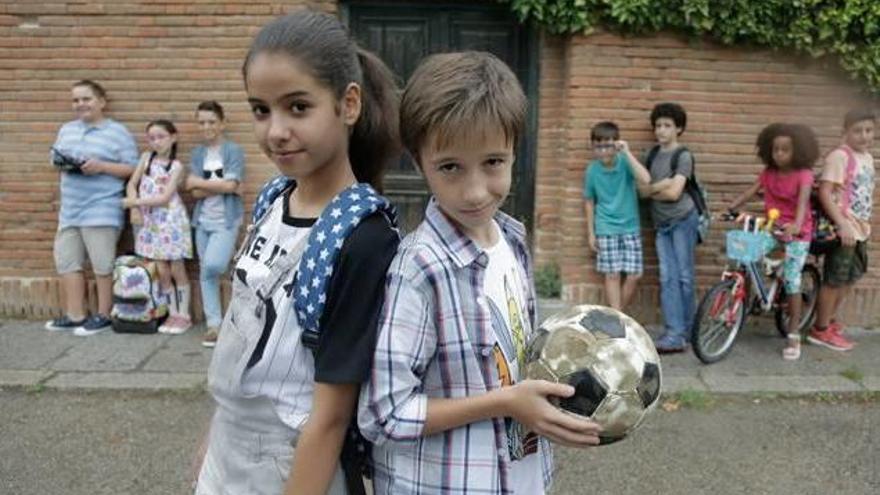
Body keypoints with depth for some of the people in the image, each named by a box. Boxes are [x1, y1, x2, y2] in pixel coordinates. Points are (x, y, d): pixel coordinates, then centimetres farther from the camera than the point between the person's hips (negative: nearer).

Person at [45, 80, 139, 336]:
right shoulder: (66, 130, 16)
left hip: (101, 211, -7)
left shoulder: (118, 132, -4)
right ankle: (75, 315, 19)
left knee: (102, 265, -1)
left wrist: (101, 166, -19)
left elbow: (133, 169, -8)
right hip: (70, 210, 7)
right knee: (66, 262, 9)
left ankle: (103, 315, 12)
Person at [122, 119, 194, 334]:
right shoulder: (146, 158, 8)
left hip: (171, 221, -4)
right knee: (161, 271, 6)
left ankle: (184, 316, 11)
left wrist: (136, 202, -11)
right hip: (151, 221, 4)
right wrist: (135, 205, -7)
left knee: (177, 270, 1)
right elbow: (132, 184, 9)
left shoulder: (176, 166, -5)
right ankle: (173, 314, 17)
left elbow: (164, 197, -12)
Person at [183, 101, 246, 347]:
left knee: (213, 265, -23)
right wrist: (220, 187, -12)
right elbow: (195, 192, 0)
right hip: (203, 220, 5)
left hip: (226, 220, -5)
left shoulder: (233, 150, -4)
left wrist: (199, 182, -5)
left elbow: (231, 185, -15)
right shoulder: (197, 153, 8)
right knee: (205, 272, 6)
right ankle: (213, 324, 13)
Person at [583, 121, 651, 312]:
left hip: (631, 227, 0)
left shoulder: (625, 162, -8)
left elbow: (645, 179, -28)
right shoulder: (592, 170, -4)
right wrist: (590, 233, 5)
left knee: (633, 275, 0)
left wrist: (627, 153, -26)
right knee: (613, 275, -1)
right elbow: (589, 202, 6)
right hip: (606, 229, 0)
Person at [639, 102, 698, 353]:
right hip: (661, 224, 5)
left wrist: (652, 189, -1)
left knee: (683, 277, 0)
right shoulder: (653, 155, 12)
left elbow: (673, 193, -15)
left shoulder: (683, 156, -6)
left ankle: (682, 332, 6)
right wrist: (661, 185, -12)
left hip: (682, 221, -5)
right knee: (667, 278, -2)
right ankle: (675, 333, -3)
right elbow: (643, 190, 5)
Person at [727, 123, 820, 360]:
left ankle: (793, 336, 2)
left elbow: (802, 201, -28)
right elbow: (750, 191, -2)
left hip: (796, 233, -5)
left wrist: (796, 225, -45)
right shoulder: (768, 172, 3)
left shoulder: (803, 174, -13)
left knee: (791, 279, -8)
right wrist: (728, 209, -16)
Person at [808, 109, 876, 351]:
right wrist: (842, 225, -26)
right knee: (834, 280, 0)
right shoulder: (839, 156, -15)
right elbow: (824, 192, -22)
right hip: (842, 230, -9)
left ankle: (829, 320, 32)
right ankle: (821, 330, 13)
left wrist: (865, 224, 15)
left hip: (860, 230, 9)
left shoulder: (867, 157, 11)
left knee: (850, 278, 17)